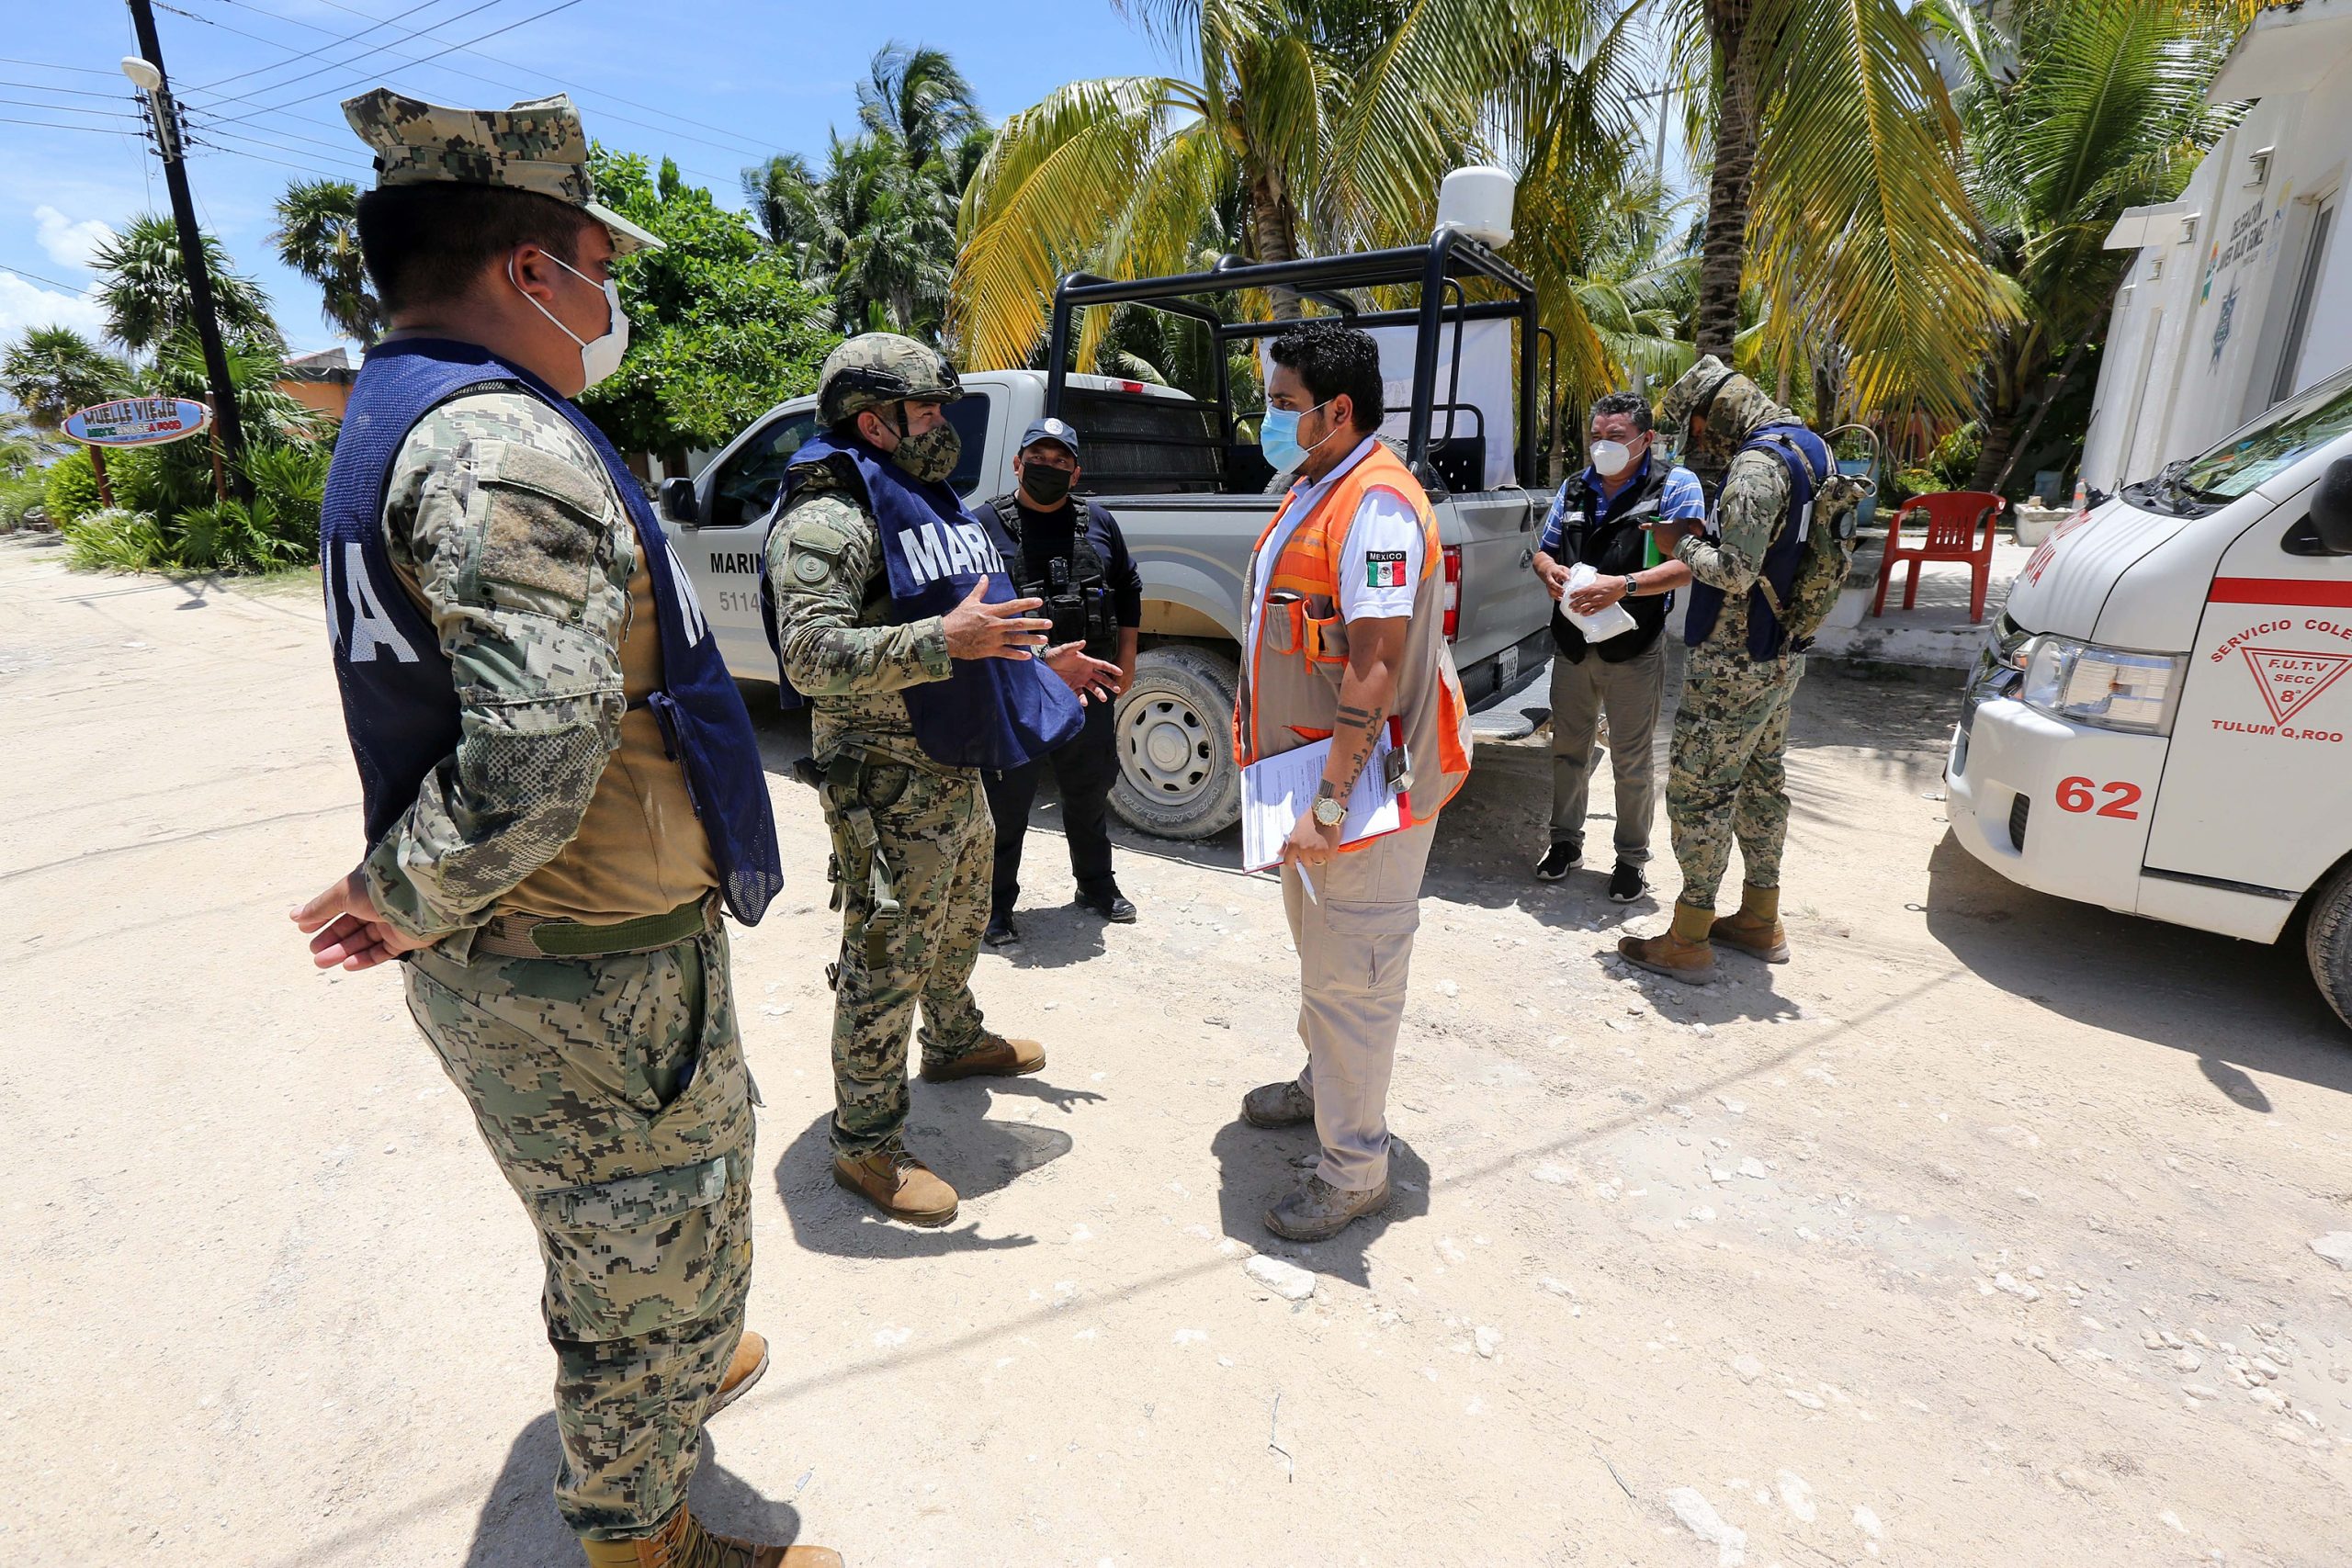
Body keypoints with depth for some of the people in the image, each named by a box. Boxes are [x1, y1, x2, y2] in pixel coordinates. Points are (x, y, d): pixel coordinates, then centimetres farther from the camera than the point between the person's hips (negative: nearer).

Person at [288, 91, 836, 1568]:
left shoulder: (395, 421, 12)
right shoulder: (505, 443, -23)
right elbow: (539, 739, -35)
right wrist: (402, 898, -19)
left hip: (507, 957, 10)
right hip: (592, 973, -10)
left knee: (608, 1237, 31)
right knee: (660, 1263, 13)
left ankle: (668, 1377, 57)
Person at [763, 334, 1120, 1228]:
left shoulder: (933, 504, 16)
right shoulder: (828, 518, -16)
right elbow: (810, 655, -27)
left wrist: (1041, 660, 17)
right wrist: (944, 640, -34)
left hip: (957, 774, 10)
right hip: (887, 789, -10)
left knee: (958, 928, 26)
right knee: (885, 964, 0)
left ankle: (956, 1042, 50)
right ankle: (866, 1146, 15)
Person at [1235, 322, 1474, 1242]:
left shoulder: (1376, 504, -20)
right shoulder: (1314, 491, 13)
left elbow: (1376, 671, -26)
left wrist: (1331, 801, -27)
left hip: (1363, 788, -10)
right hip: (1311, 779, 10)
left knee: (1350, 976, 0)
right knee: (1317, 948, 24)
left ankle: (1354, 1171, 17)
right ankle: (1323, 1085, 45)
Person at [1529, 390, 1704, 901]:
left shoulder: (1676, 486, -4)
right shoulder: (1575, 488, 12)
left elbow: (1690, 564, -13)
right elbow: (1543, 549, 20)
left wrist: (1623, 585, -26)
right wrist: (1549, 571, -5)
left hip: (1633, 649, -4)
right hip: (1571, 644, 5)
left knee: (1632, 762, 4)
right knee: (1568, 749, 14)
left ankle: (1632, 858, 20)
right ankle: (1566, 840, 30)